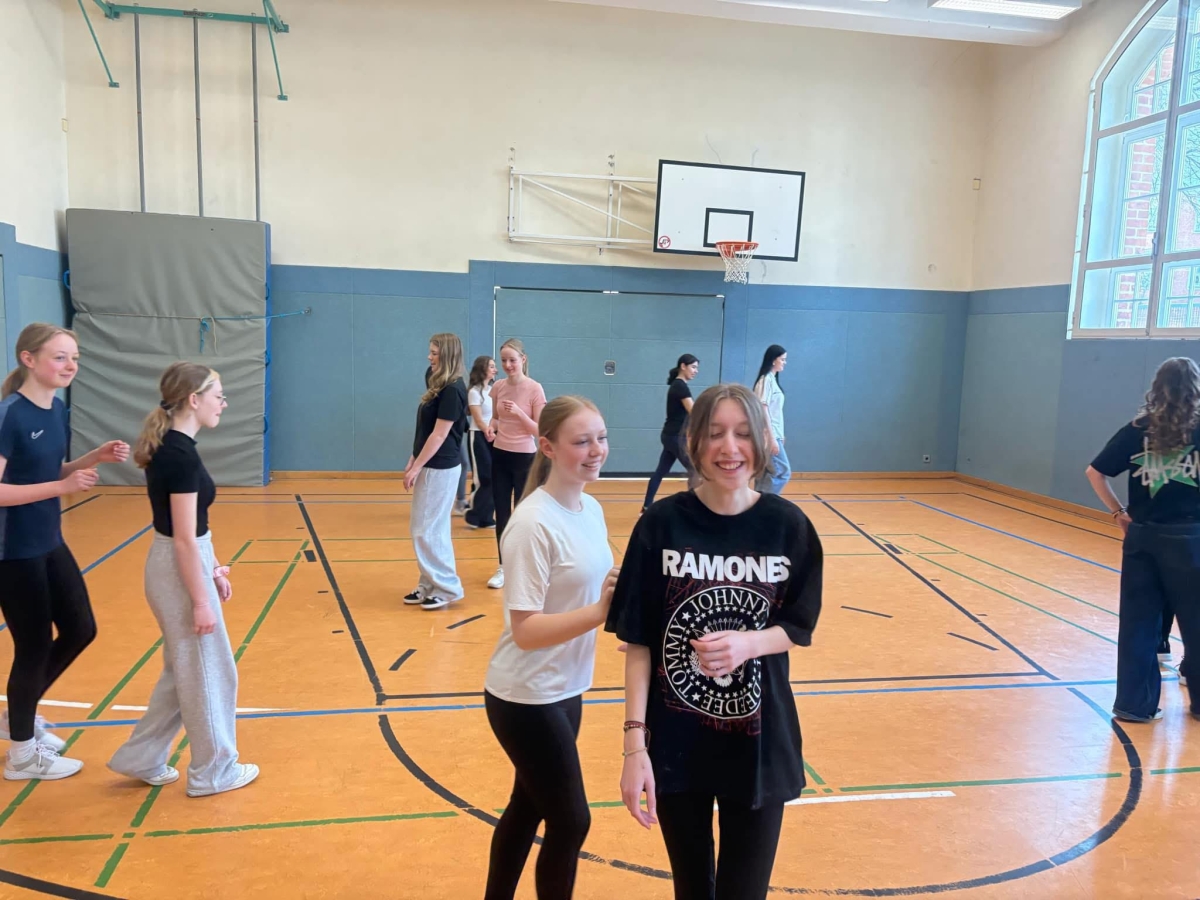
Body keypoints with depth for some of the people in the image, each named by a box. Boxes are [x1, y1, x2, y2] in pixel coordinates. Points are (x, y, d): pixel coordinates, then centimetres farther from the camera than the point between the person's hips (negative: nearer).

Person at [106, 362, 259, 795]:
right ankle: (213, 771, 22)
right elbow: (184, 538, -22)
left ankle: (140, 759, 32)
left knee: (183, 672, 22)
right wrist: (201, 600, -18)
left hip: (175, 568, 10)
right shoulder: (181, 454, -23)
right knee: (208, 674, 6)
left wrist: (213, 569, 19)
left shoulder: (168, 446, 7)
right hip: (181, 573, -10)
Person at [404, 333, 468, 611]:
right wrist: (413, 460, 12)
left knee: (427, 530, -4)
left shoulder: (452, 390, -18)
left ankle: (447, 588, 7)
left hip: (440, 468, -10)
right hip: (430, 465, 10)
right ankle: (429, 585, 23)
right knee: (424, 528, 14)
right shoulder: (439, 386, 12)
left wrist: (416, 467, -17)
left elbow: (439, 435, -19)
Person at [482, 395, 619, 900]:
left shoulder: (592, 509, 1)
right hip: (527, 698, -8)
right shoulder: (534, 524, -24)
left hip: (564, 690, 8)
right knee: (571, 822, 6)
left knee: (528, 809, 22)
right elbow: (524, 631, -25)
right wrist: (600, 612, -34)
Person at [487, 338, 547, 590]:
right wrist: (491, 426, -7)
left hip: (524, 458, -4)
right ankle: (503, 567, 20)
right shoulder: (498, 387, 2)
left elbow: (540, 430, -11)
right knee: (501, 513, 9)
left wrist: (519, 413, -25)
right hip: (500, 455, 4)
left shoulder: (535, 389, -11)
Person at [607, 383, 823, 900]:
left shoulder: (787, 526, -8)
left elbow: (799, 630, 1)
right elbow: (638, 642, -8)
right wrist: (635, 741, -14)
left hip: (760, 744, 0)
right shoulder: (661, 523, -10)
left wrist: (747, 645, -20)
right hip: (675, 744, 0)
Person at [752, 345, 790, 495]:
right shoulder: (766, 379, -13)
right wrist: (772, 438, -21)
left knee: (767, 473, 8)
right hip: (768, 435, -9)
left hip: (774, 434, 9)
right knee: (783, 471, -9)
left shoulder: (772, 379, 15)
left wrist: (778, 436, 17)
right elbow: (763, 410, -18)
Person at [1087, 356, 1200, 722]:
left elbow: (1094, 473, 1)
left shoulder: (1137, 430, 1)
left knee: (1138, 621, 9)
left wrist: (1119, 512, 6)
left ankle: (1134, 703, 13)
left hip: (1141, 536, 3)